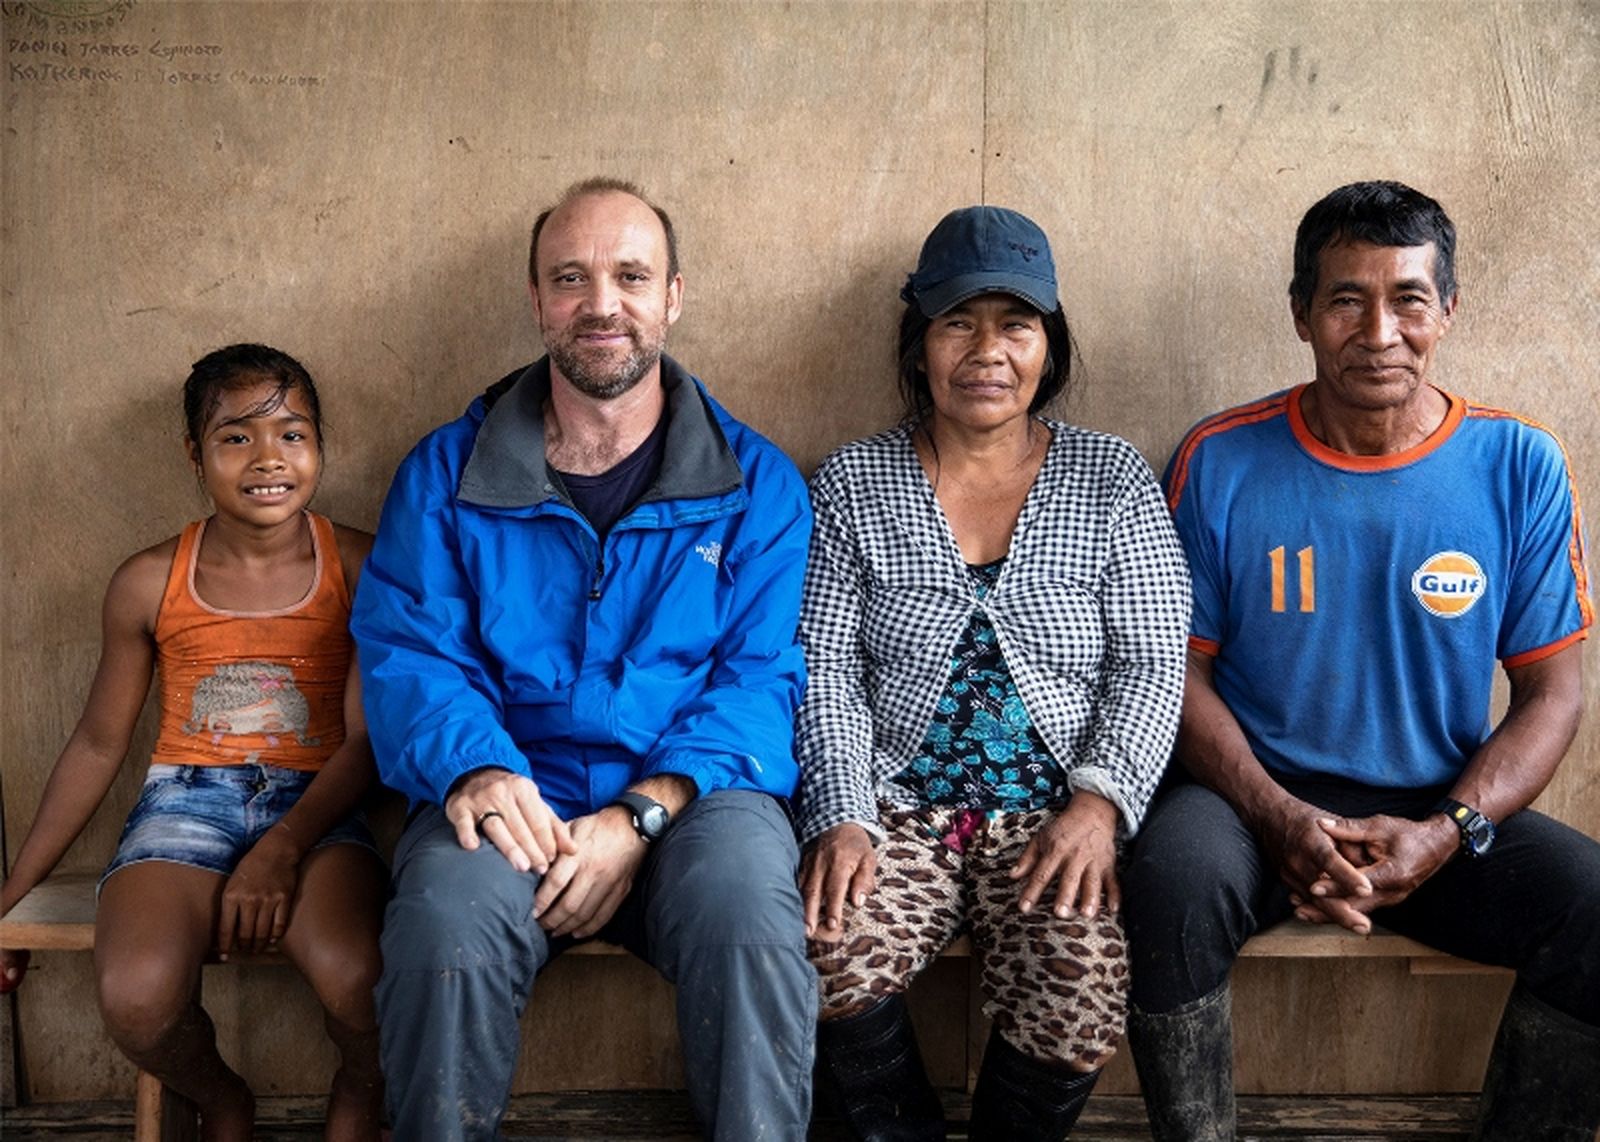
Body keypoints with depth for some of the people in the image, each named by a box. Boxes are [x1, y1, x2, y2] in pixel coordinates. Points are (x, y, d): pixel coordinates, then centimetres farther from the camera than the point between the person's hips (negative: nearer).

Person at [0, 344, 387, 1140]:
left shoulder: (359, 567, 0)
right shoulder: (149, 583, 4)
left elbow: (366, 737, -3)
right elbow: (98, 743, 14)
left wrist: (285, 847, -19)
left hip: (314, 804, -1)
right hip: (186, 798, 2)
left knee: (360, 987, -32)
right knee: (136, 1000, -28)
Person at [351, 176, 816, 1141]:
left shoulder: (757, 482, 8)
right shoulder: (446, 472, 11)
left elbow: (760, 678, 0)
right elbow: (407, 653, 4)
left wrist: (641, 814, -16)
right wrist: (473, 769, -19)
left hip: (689, 801, 0)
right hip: (512, 800, 1)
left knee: (751, 926, -33)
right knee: (445, 927, -32)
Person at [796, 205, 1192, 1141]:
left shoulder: (1113, 479, 6)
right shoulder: (854, 485, 7)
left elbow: (1152, 664, 1)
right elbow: (826, 668, 1)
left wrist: (1099, 800, -14)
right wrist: (841, 815, -13)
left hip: (1057, 815, 0)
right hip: (895, 808, 1)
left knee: (1082, 1009, -27)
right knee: (828, 959, -28)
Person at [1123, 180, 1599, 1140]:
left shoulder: (1520, 468, 0)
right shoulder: (1220, 463, -3)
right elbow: (1184, 672, 0)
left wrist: (1446, 831, -14)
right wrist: (1280, 820, -16)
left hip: (1445, 813, 2)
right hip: (1258, 800, -1)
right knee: (1177, 879, -32)